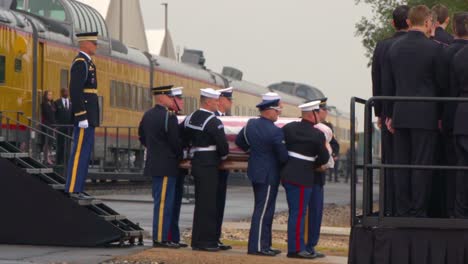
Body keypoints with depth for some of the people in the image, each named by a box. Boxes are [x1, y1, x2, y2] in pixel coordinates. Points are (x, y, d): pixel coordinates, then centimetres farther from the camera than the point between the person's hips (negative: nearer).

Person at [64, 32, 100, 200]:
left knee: (84, 152, 10)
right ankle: (73, 190, -9)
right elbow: (75, 91, -21)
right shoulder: (80, 63, -13)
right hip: (84, 114, -11)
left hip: (88, 116, 11)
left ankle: (77, 189, 12)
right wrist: (82, 117, -24)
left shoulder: (87, 63, 19)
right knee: (80, 152, -9)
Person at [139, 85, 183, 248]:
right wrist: (180, 157, 1)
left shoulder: (148, 115, 10)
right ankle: (160, 238, -6)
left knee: (159, 201, 15)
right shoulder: (169, 117, -16)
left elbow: (142, 137, 18)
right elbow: (175, 141, -15)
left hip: (153, 164, 9)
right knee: (164, 202, -6)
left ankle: (159, 236, 18)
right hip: (167, 166, -9)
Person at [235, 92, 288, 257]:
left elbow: (239, 142, 17)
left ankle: (264, 244, 20)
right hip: (269, 175, -8)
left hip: (255, 172, 8)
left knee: (264, 210, 16)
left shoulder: (251, 124, 3)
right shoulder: (275, 132, -20)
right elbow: (283, 157, -15)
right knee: (263, 210, -4)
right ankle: (257, 246, -3)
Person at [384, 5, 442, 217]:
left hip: (400, 114, 5)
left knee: (401, 165, 8)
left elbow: (388, 85, 11)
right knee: (422, 165, -2)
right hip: (425, 115, -5)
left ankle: (402, 211, 10)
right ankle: (418, 212, -2)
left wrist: (390, 115, 16)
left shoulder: (394, 48, 7)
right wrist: (441, 116, 3)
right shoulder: (433, 48, -9)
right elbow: (440, 84, -5)